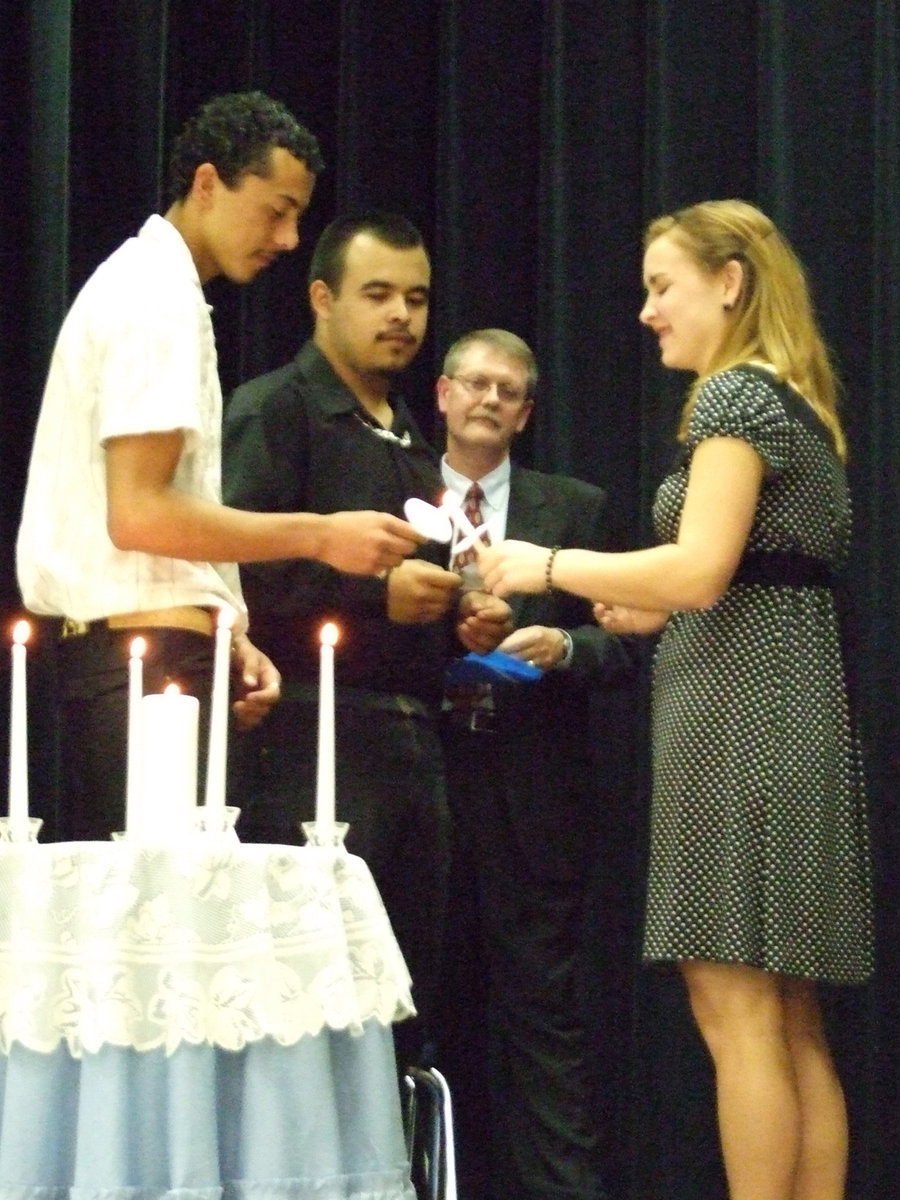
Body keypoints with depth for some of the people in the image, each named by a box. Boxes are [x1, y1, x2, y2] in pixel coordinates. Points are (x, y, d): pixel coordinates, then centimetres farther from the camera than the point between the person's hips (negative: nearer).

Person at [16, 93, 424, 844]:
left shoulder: (148, 287, 19)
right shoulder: (159, 300, -11)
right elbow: (138, 515, -19)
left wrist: (222, 634, 13)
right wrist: (318, 536, -15)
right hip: (147, 651, -10)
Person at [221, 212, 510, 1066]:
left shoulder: (408, 438, 24)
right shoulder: (273, 410, -3)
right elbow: (239, 564, -16)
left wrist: (459, 618, 13)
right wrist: (376, 591, -20)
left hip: (410, 736, 8)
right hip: (312, 742, -8)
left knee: (405, 993, 7)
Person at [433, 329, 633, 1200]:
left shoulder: (575, 510, 11)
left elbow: (616, 645, 7)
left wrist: (563, 646, -13)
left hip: (535, 792, -1)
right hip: (428, 779, 1)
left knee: (543, 1003, -4)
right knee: (446, 1002, 5)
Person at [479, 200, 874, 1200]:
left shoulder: (735, 396, -8)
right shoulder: (792, 404, 21)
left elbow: (700, 568, -19)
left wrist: (550, 567, -10)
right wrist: (661, 610, 21)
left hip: (738, 708, -10)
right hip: (792, 709, 10)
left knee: (735, 1012, -10)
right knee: (789, 1026, 7)